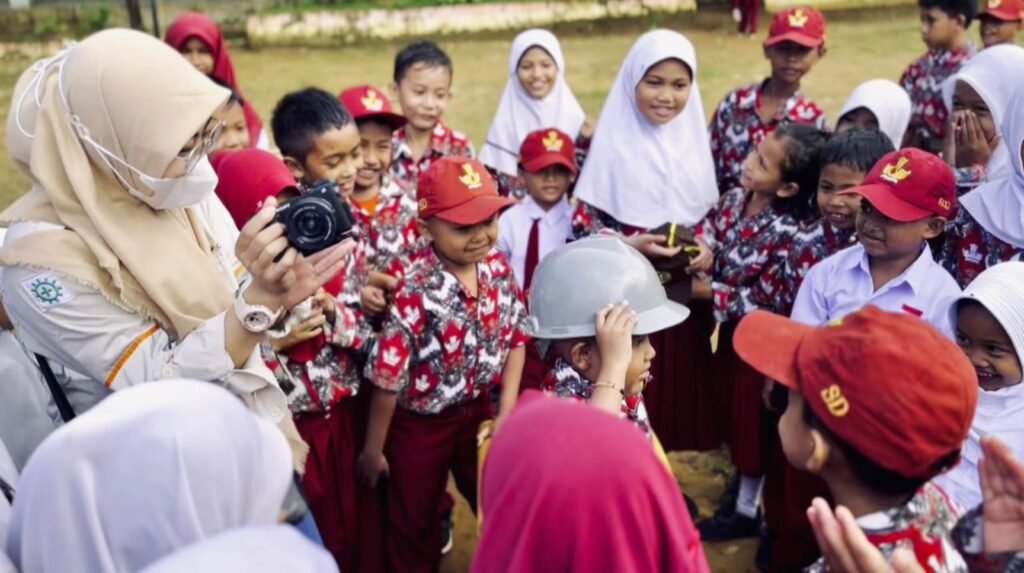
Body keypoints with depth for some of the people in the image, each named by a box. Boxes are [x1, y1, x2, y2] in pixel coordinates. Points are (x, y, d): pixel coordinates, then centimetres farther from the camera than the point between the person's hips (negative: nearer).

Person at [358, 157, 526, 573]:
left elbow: (516, 337, 1)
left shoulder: (498, 269, -11)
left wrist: (507, 410, -3)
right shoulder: (416, 293, -29)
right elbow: (388, 378, -21)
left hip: (479, 411, 5)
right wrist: (373, 451, -12)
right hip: (421, 423, -4)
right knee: (414, 523, 18)